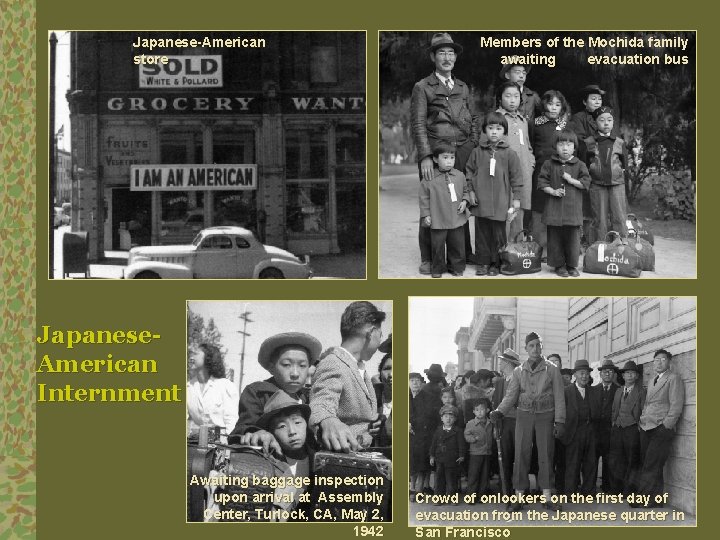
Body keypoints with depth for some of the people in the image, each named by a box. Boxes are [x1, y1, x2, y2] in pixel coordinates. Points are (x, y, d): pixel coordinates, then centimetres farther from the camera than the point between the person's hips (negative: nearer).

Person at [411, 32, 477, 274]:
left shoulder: (463, 88, 18)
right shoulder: (422, 88, 3)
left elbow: (472, 120, 21)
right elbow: (418, 124, -4)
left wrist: (474, 147, 7)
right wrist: (425, 156, -14)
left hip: (463, 152, 4)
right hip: (435, 153, -4)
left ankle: (464, 254, 17)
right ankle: (428, 258, 4)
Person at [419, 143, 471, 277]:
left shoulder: (459, 176, 2)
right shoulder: (429, 178, -7)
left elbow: (466, 191, 16)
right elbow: (424, 197, -2)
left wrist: (465, 201, -3)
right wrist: (426, 215, -5)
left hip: (457, 220, 3)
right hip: (438, 221, -3)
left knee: (457, 245, 10)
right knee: (438, 246, 5)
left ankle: (456, 267, 26)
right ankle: (438, 269, 20)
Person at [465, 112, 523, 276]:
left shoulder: (509, 153, -1)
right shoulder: (477, 152, 4)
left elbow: (516, 176, 1)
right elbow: (469, 172, 11)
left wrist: (516, 197, 0)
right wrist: (470, 191, 4)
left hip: (500, 202, -2)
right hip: (480, 201, 2)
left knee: (498, 234, 4)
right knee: (482, 233, 7)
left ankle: (496, 263, 14)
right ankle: (483, 263, 15)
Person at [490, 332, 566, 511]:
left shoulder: (552, 370, 2)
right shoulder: (518, 371, 7)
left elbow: (559, 398, 1)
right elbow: (511, 395, 2)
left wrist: (559, 422, -6)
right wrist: (499, 412, -16)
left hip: (545, 416, -1)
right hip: (524, 416, 1)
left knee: (545, 456, 0)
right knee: (521, 456, -1)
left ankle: (547, 498, 4)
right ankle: (519, 498, 2)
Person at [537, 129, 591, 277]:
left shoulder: (579, 165, 4)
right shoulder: (549, 164, 4)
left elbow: (586, 182, 0)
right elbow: (542, 181, 2)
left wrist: (571, 180, -12)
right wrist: (553, 191, -12)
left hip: (573, 208, 0)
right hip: (554, 208, 0)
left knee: (573, 238, 2)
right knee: (555, 237, 3)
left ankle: (572, 266, 14)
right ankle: (559, 265, 14)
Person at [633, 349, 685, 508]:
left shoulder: (673, 379, -1)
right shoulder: (652, 382, 23)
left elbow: (676, 406, -8)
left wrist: (665, 427, -13)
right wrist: (642, 421, 10)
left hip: (661, 429, -7)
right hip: (646, 429, 7)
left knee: (651, 469, -11)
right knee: (649, 467, 5)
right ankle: (655, 501, 9)